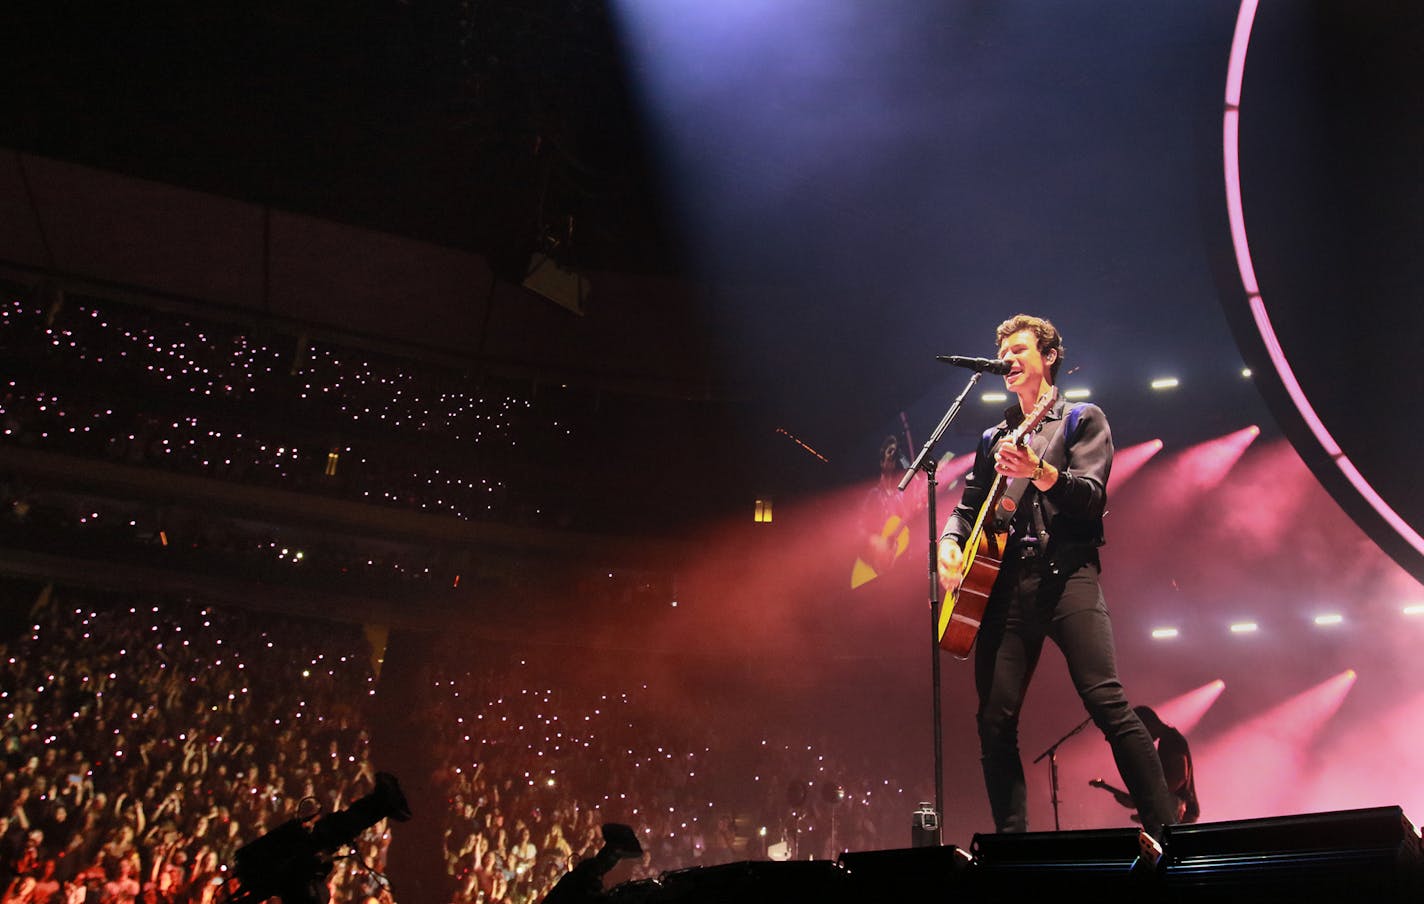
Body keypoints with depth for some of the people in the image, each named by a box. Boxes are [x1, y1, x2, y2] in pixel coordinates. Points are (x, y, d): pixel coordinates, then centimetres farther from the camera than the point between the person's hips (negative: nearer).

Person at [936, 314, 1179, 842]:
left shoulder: (1083, 419, 11)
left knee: (1108, 703, -18)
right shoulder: (994, 438, 24)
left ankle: (1164, 830, -11)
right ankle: (1011, 839, 5)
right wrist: (950, 542, 0)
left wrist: (1041, 473, -24)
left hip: (1066, 574, -4)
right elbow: (967, 505, 23)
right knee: (994, 720, -3)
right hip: (1004, 581, 4)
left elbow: (1091, 496, -5)